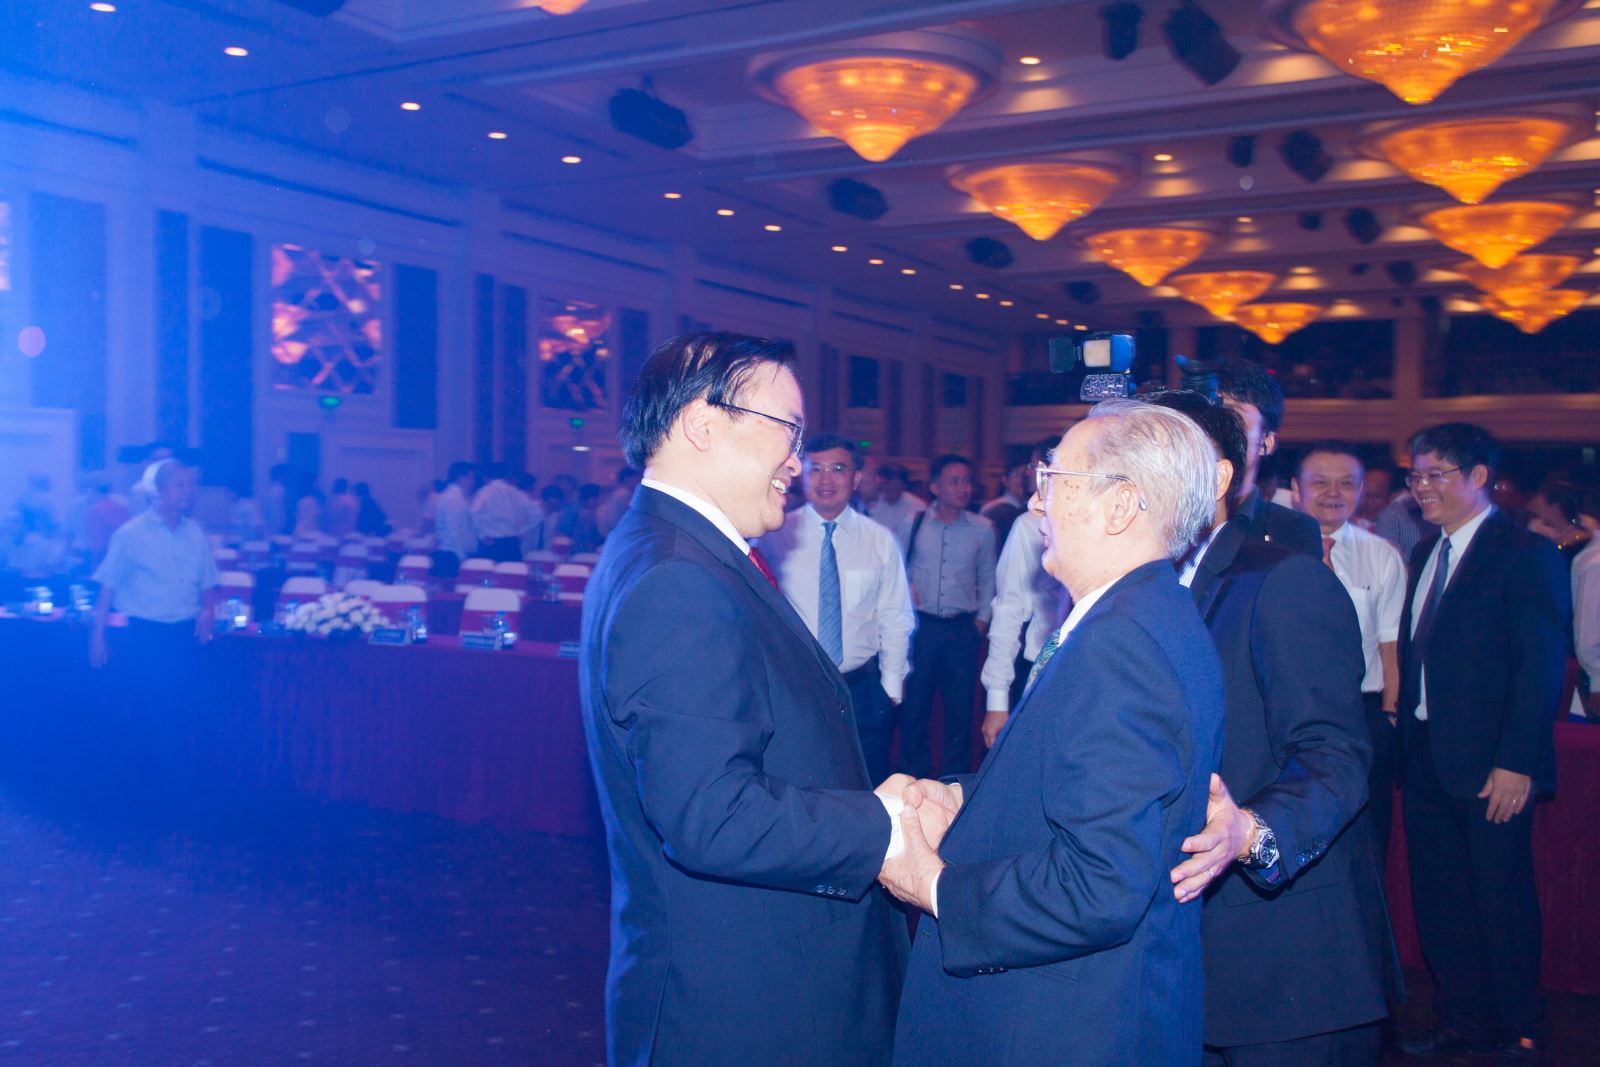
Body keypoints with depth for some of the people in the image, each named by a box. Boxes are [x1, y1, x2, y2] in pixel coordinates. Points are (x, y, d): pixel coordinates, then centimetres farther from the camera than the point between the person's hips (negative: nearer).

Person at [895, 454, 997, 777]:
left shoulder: (983, 529, 2)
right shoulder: (911, 524, -1)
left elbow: (987, 577, 12)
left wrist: (982, 618, 6)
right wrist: (904, 594, -2)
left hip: (963, 629, 1)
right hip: (919, 626, -1)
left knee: (961, 709, 8)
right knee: (914, 706, 6)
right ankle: (914, 778, 20)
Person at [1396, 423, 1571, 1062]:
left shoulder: (1527, 554, -8)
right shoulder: (1425, 555, 14)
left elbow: (1543, 665, -13)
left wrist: (1516, 762, -18)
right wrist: (1406, 737, 7)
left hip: (1489, 765, -7)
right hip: (1426, 760, 7)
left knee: (1502, 901, 5)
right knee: (1439, 900, 13)